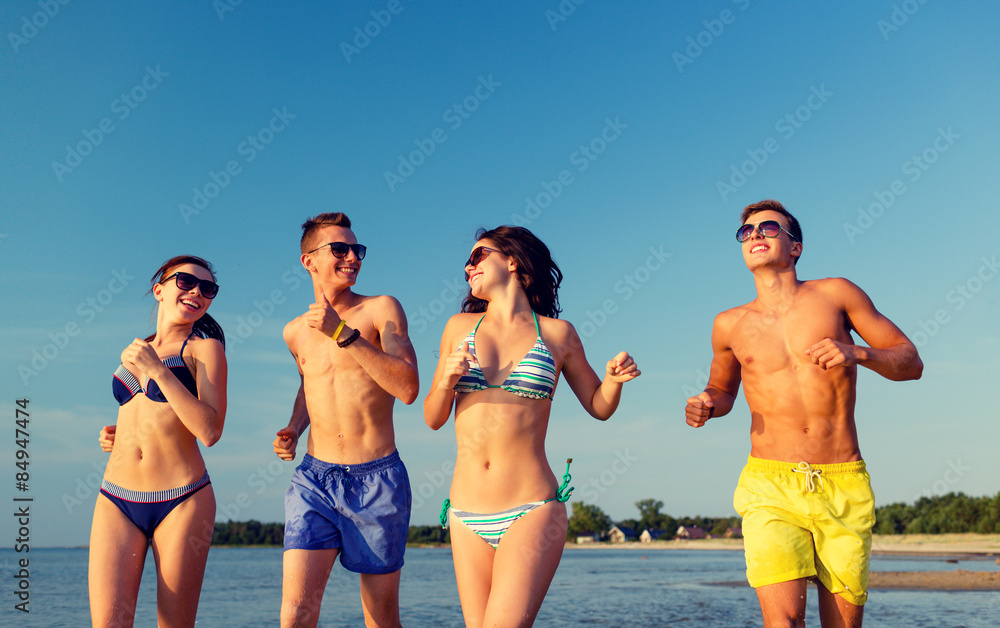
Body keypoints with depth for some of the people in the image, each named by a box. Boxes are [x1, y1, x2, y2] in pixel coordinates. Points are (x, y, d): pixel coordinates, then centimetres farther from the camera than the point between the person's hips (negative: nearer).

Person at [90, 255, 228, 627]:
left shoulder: (204, 347, 1)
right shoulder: (137, 351, 17)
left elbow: (209, 431, -14)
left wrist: (157, 369, -12)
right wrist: (115, 436, 10)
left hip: (181, 501, -4)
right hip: (116, 502, 4)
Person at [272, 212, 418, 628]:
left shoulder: (382, 309, -2)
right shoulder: (296, 332, 10)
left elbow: (408, 389, -15)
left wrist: (344, 333, -18)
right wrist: (293, 431, 11)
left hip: (377, 481, -2)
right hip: (314, 479, 2)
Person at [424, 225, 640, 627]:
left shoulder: (557, 334, 5)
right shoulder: (459, 327, 11)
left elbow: (599, 407, 16)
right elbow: (433, 418, 14)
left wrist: (614, 379, -5)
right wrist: (447, 379, -6)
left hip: (532, 510, -3)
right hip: (467, 516, 3)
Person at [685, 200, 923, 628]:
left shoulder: (835, 295, 5)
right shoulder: (730, 324, 8)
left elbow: (911, 363, 8)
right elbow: (723, 391, 25)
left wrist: (857, 353, -12)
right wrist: (706, 405, 1)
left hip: (845, 486, 1)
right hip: (772, 485, 0)